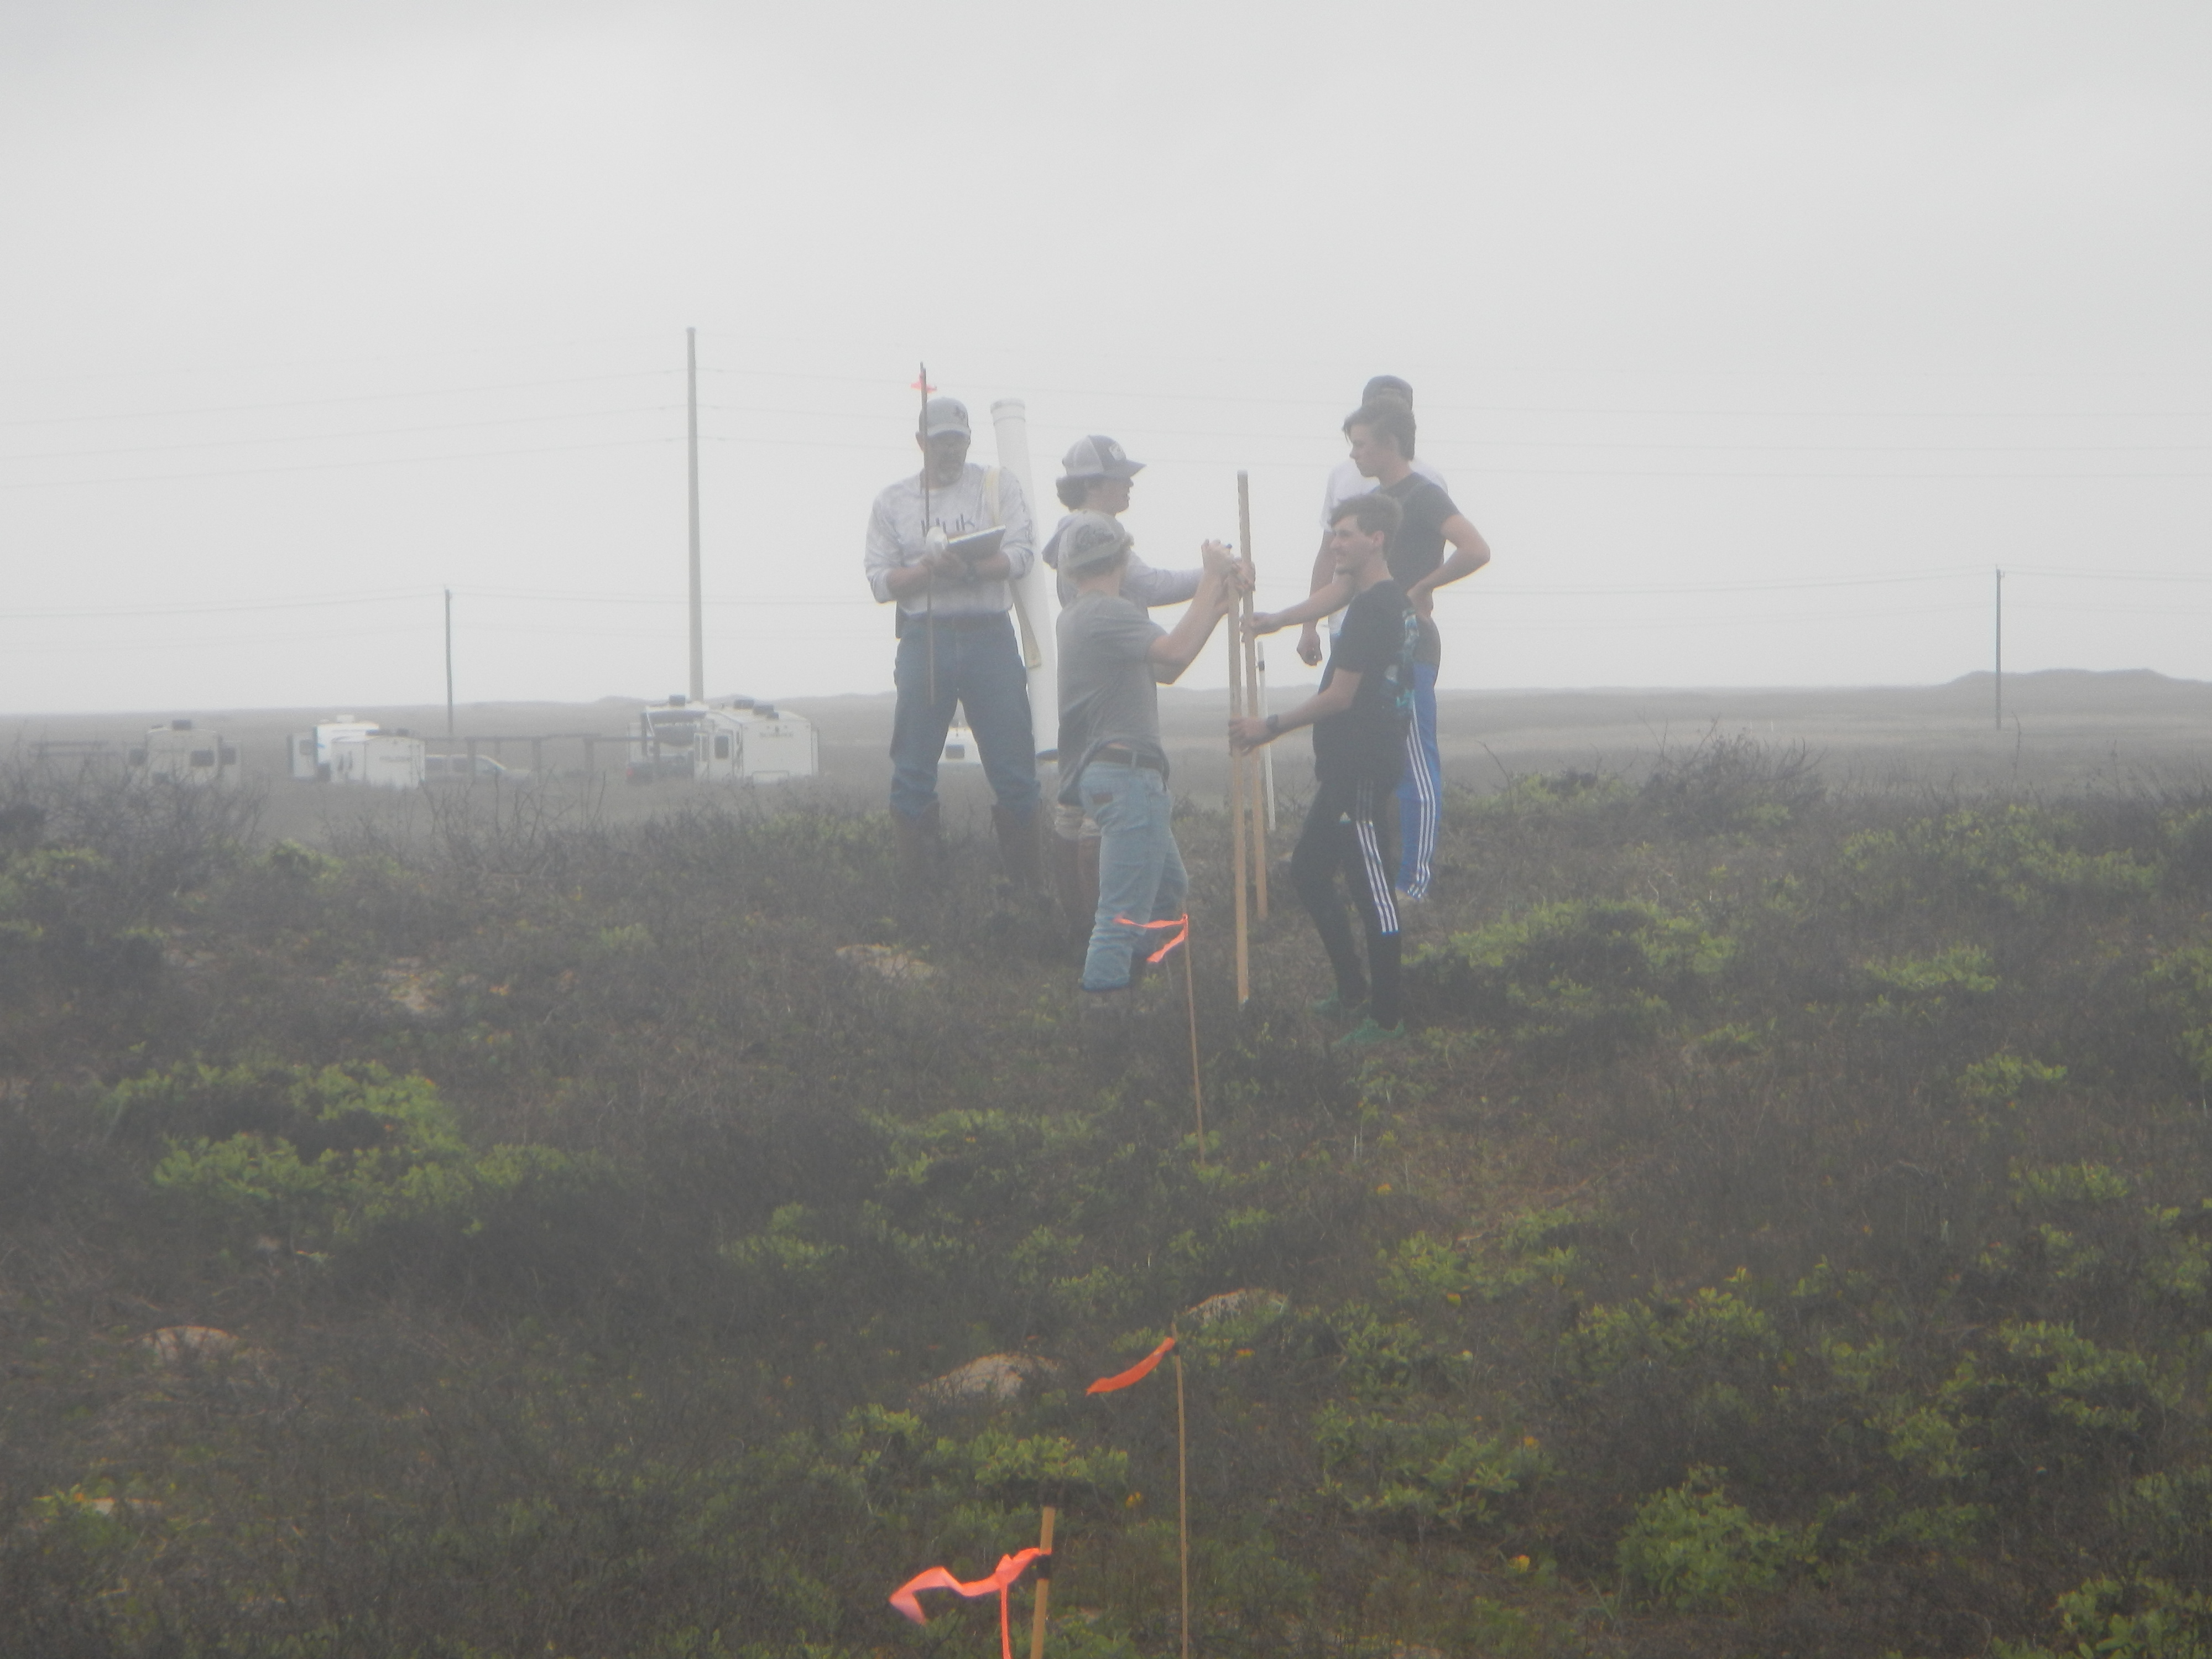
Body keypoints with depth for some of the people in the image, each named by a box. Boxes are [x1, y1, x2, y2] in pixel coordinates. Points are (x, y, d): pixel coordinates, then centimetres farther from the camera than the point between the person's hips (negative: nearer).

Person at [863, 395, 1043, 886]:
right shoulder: (893, 501, 11)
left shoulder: (997, 485, 10)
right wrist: (929, 568, -14)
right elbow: (881, 582, 4)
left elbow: (1021, 555, -3)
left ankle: (1029, 879, 4)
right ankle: (914, 883, 5)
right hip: (924, 639, 0)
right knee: (913, 771, -1)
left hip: (990, 638, 0)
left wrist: (970, 568, -20)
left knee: (1015, 767, -2)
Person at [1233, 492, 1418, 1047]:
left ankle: (1388, 1015, 0)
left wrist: (1271, 727, -11)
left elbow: (1340, 697, -19)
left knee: (1370, 886, -5)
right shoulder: (1396, 603, 12)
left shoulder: (1371, 611, -19)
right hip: (1347, 767, 11)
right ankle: (1353, 988, 26)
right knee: (1309, 868, 18)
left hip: (1361, 769, -11)